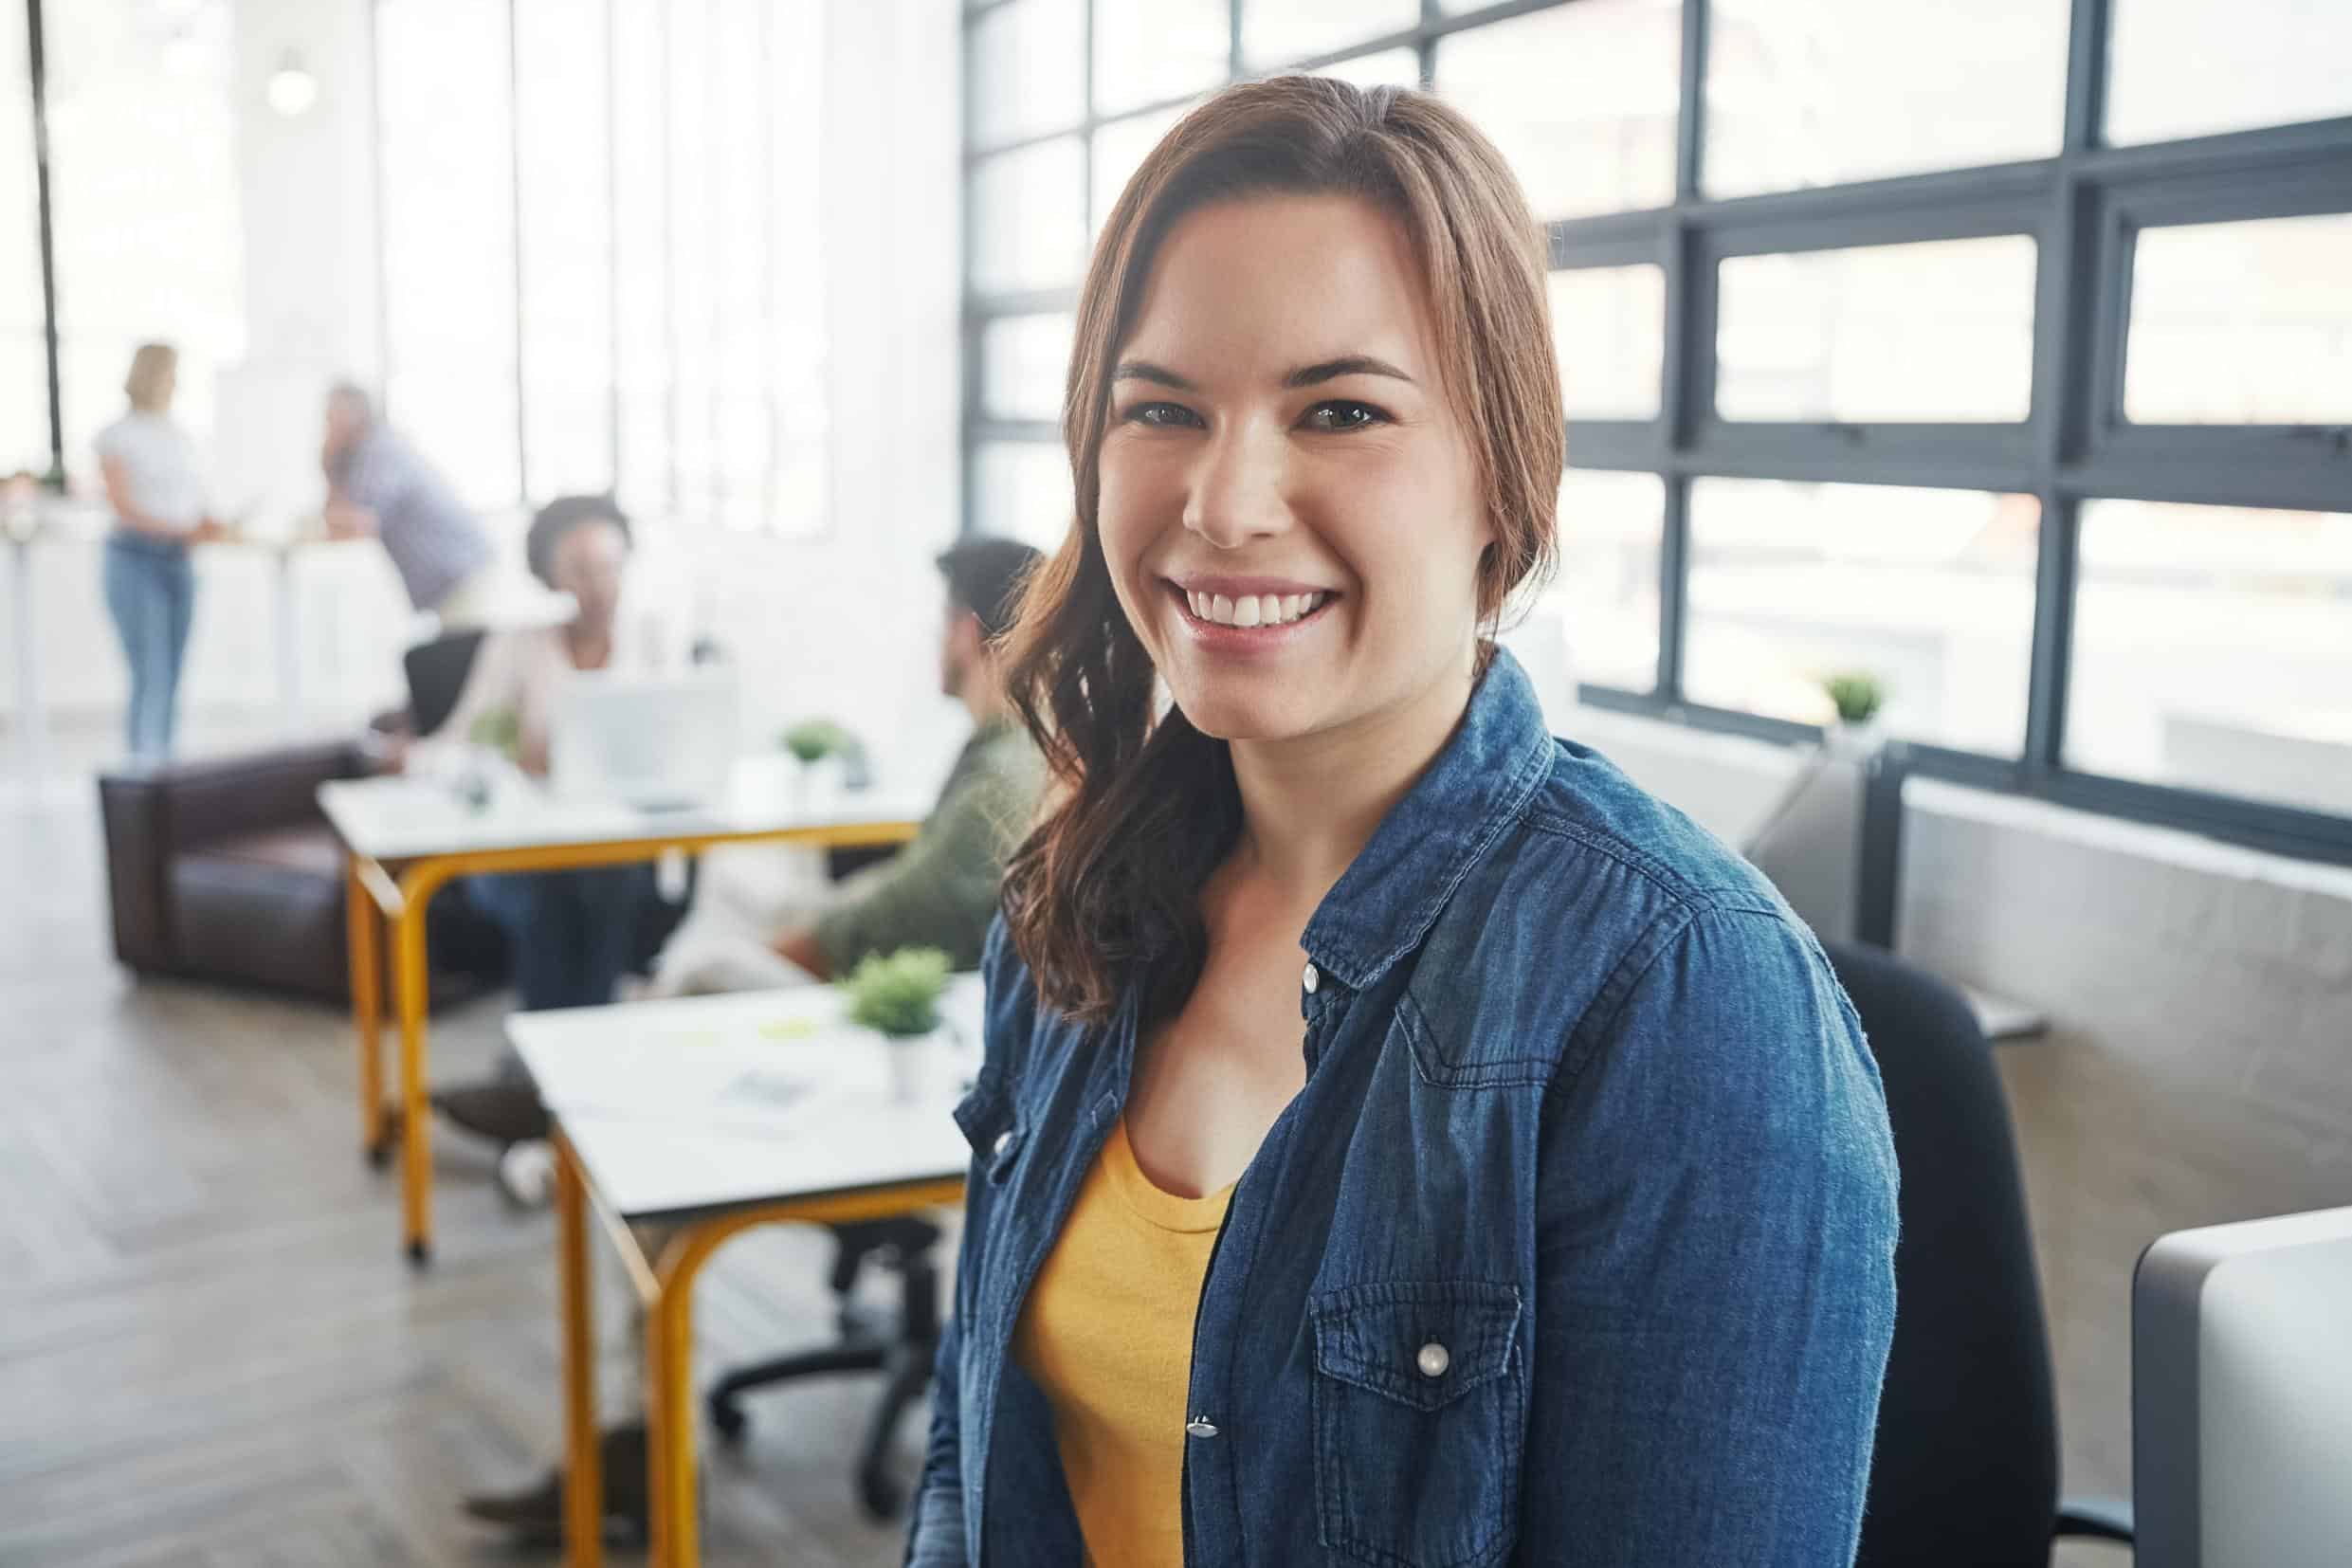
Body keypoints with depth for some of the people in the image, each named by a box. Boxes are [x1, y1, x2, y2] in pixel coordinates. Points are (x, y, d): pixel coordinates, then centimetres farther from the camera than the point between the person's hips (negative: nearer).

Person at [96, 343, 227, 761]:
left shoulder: (180, 436, 13)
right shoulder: (116, 436, -5)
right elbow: (124, 508, -13)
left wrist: (211, 526, -9)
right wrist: (182, 532, -25)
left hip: (179, 565, 6)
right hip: (135, 560, -6)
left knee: (171, 679, 5)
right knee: (150, 677, -13)